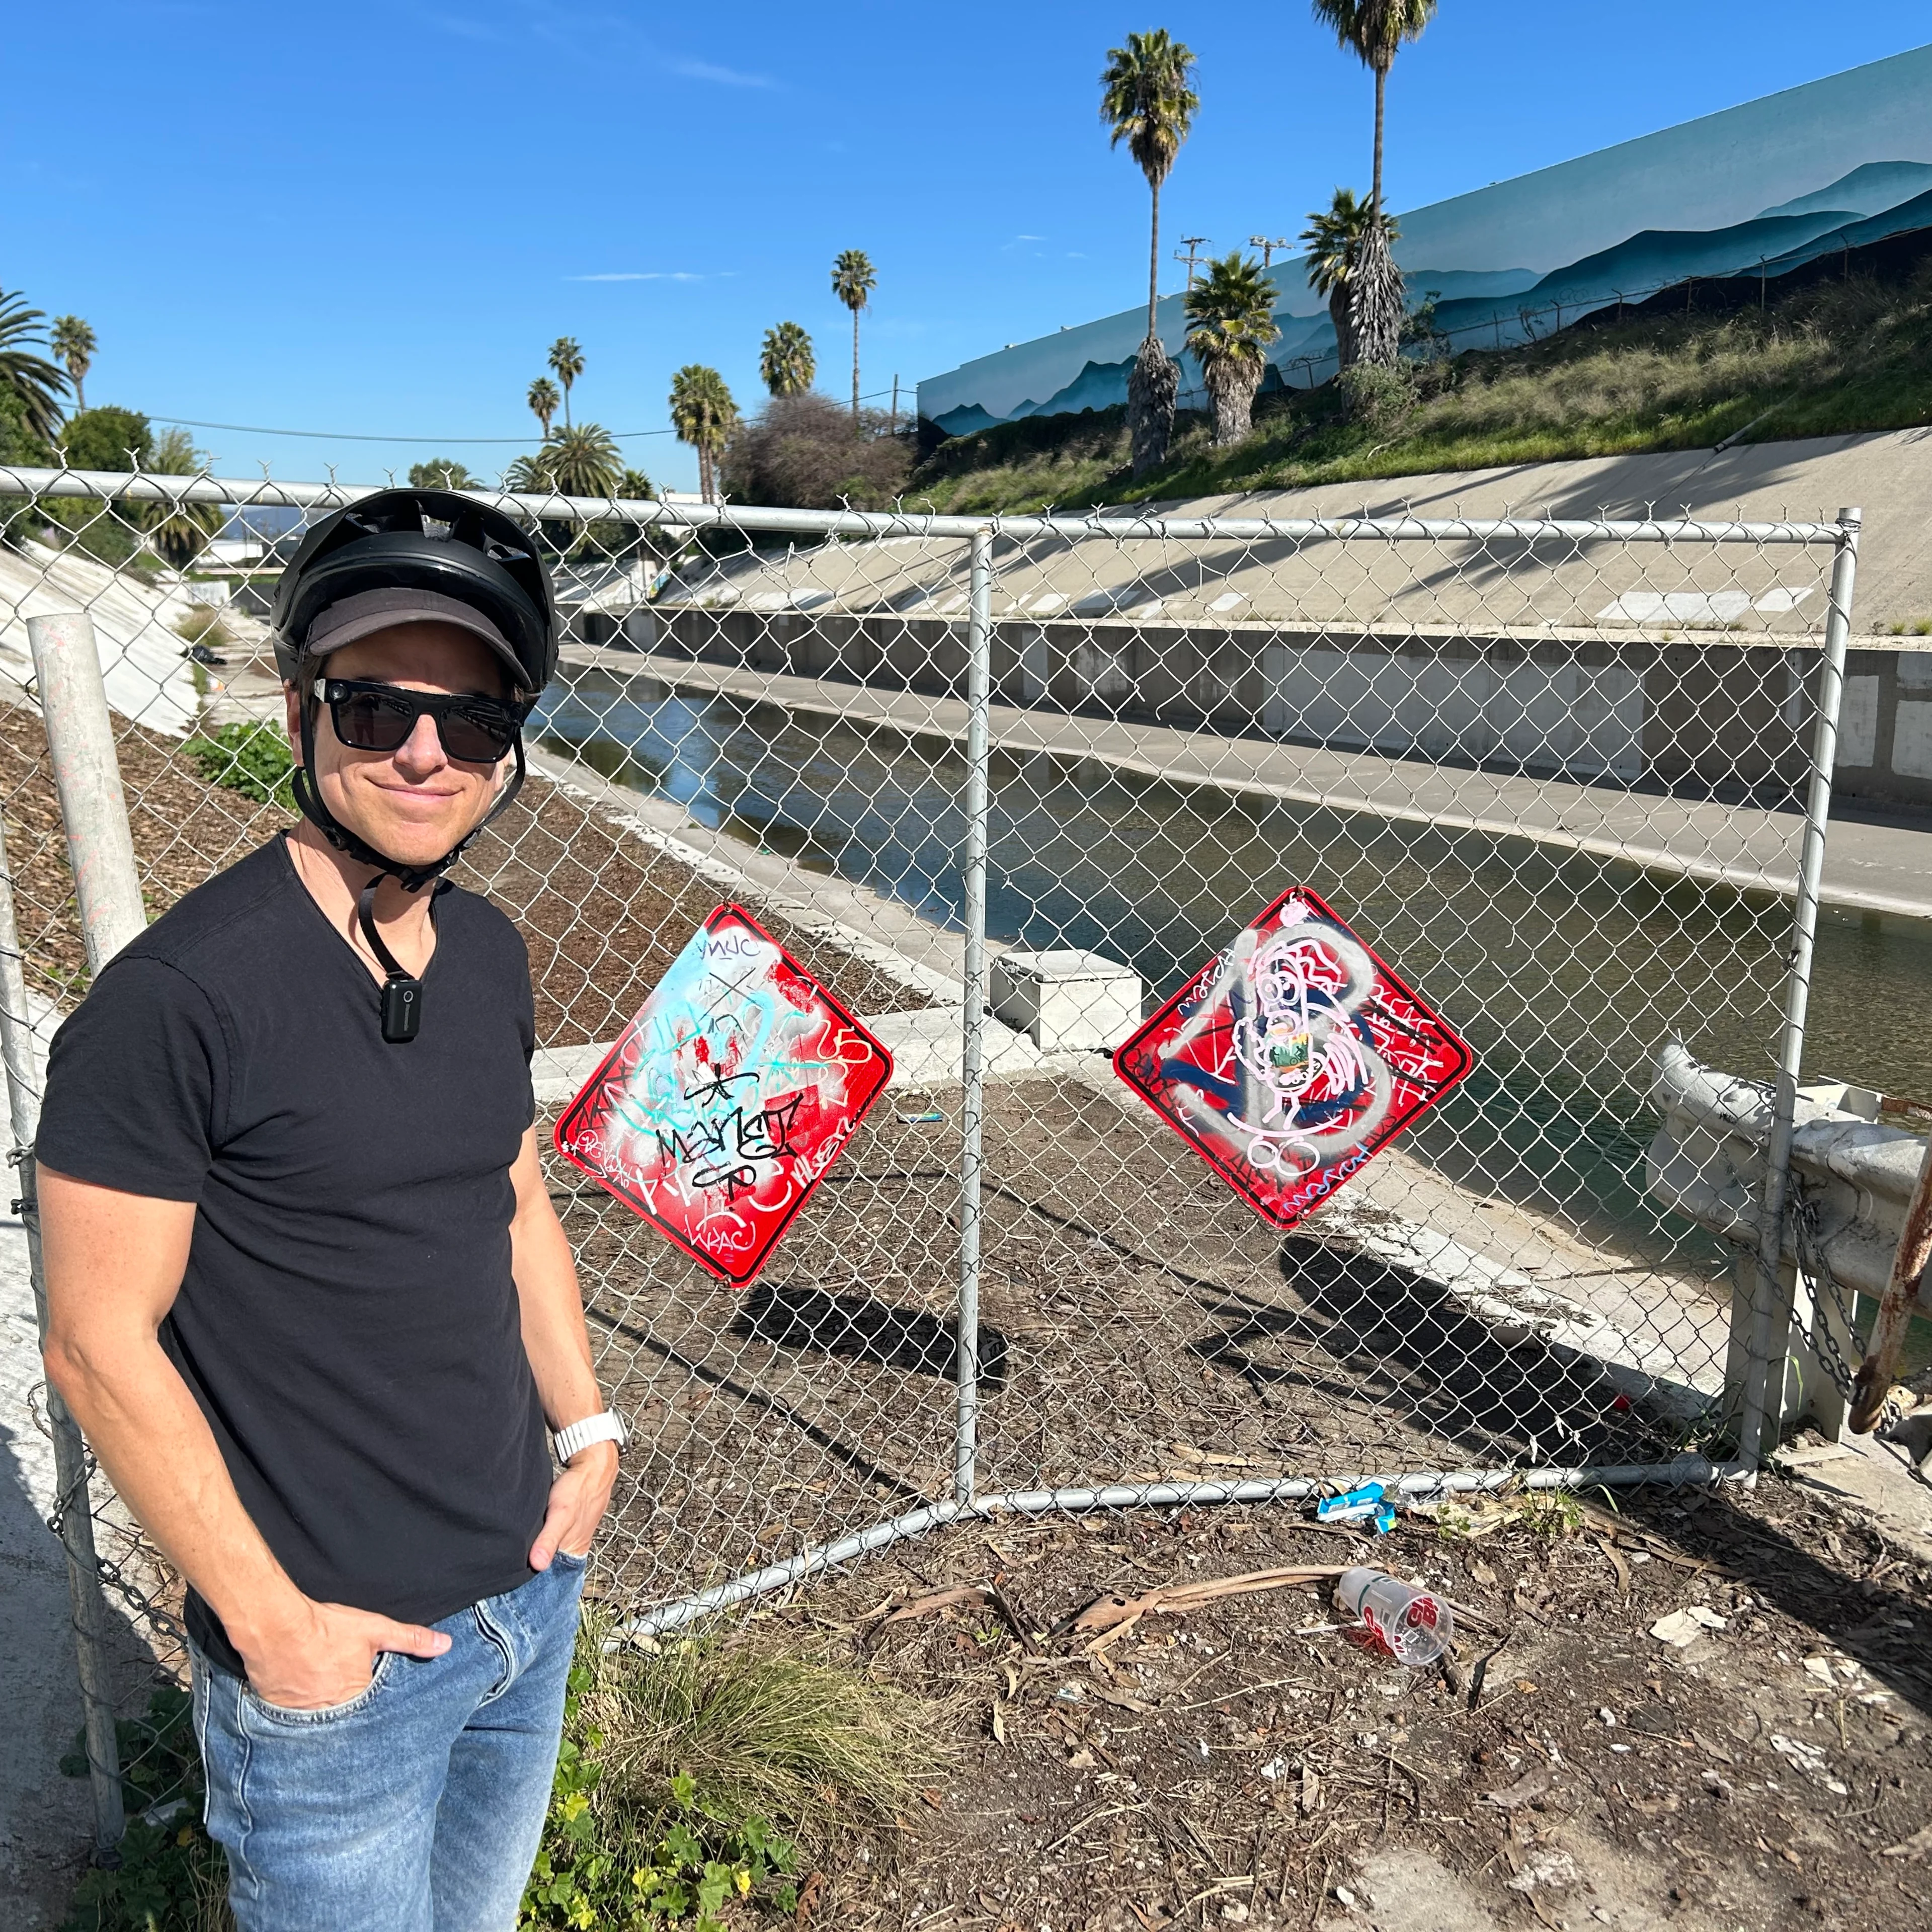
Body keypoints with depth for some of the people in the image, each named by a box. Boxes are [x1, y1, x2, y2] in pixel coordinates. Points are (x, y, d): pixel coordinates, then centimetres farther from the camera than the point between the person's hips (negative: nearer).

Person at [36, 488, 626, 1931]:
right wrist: (268, 1619, -14)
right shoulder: (177, 998, -21)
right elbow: (102, 1346, -17)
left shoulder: (489, 952, 0)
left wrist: (589, 1432, 5)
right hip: (333, 1652, -6)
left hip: (534, 1592, 7)